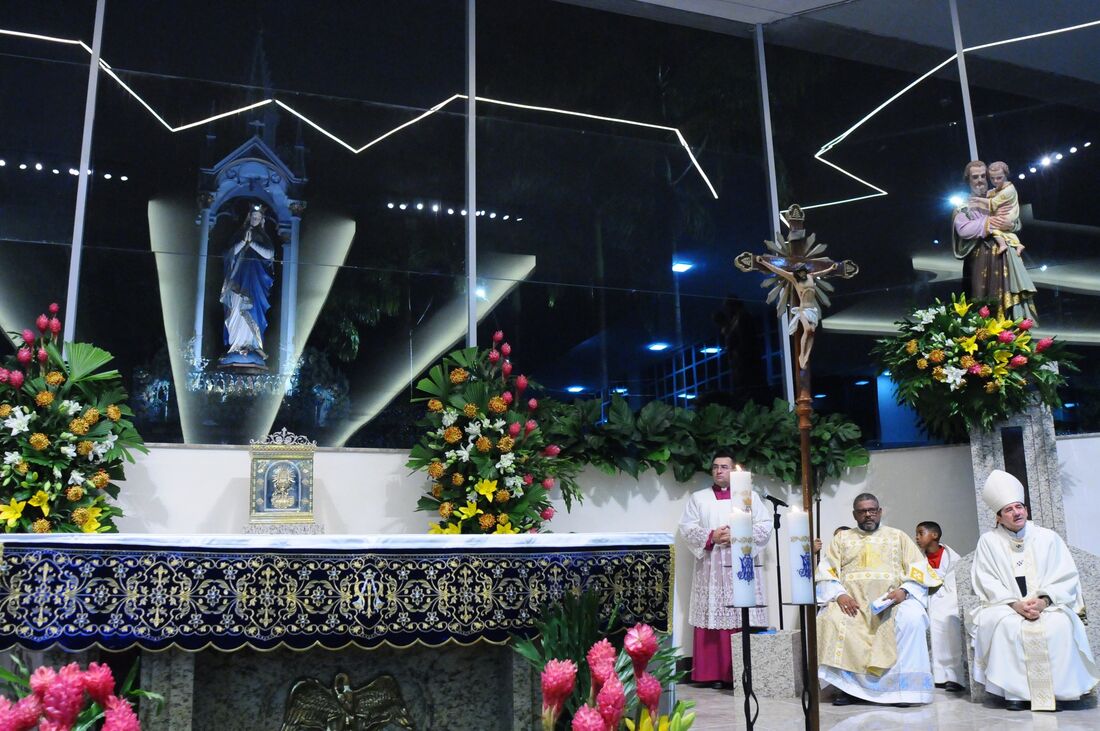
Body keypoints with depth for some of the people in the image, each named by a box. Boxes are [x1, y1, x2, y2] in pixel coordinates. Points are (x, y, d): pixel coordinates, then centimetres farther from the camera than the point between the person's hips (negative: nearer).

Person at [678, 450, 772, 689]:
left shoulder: (750, 496, 15)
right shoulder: (698, 498, 15)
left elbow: (765, 526, 5)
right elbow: (687, 528, 5)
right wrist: (711, 537, -11)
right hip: (710, 568, 0)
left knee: (744, 622, -5)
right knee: (713, 619, -4)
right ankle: (714, 674, -1)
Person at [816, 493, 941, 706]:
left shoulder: (898, 536, 20)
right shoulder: (841, 539, 21)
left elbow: (919, 569, 9)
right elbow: (826, 572, 9)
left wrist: (904, 590, -11)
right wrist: (839, 594, -11)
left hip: (892, 599, 0)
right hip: (851, 601, 1)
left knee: (911, 618, -33)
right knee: (829, 620, -31)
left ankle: (904, 685, -23)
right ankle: (843, 685, -21)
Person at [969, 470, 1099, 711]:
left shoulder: (1048, 538, 6)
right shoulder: (988, 541, 5)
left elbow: (1067, 578, 1)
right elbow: (988, 583, -1)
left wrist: (1043, 601, -16)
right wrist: (1015, 604, -18)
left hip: (1048, 606, 1)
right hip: (1006, 607, -1)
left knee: (1059, 624, -32)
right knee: (1007, 624, -34)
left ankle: (1055, 690, -19)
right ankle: (1015, 691, -25)